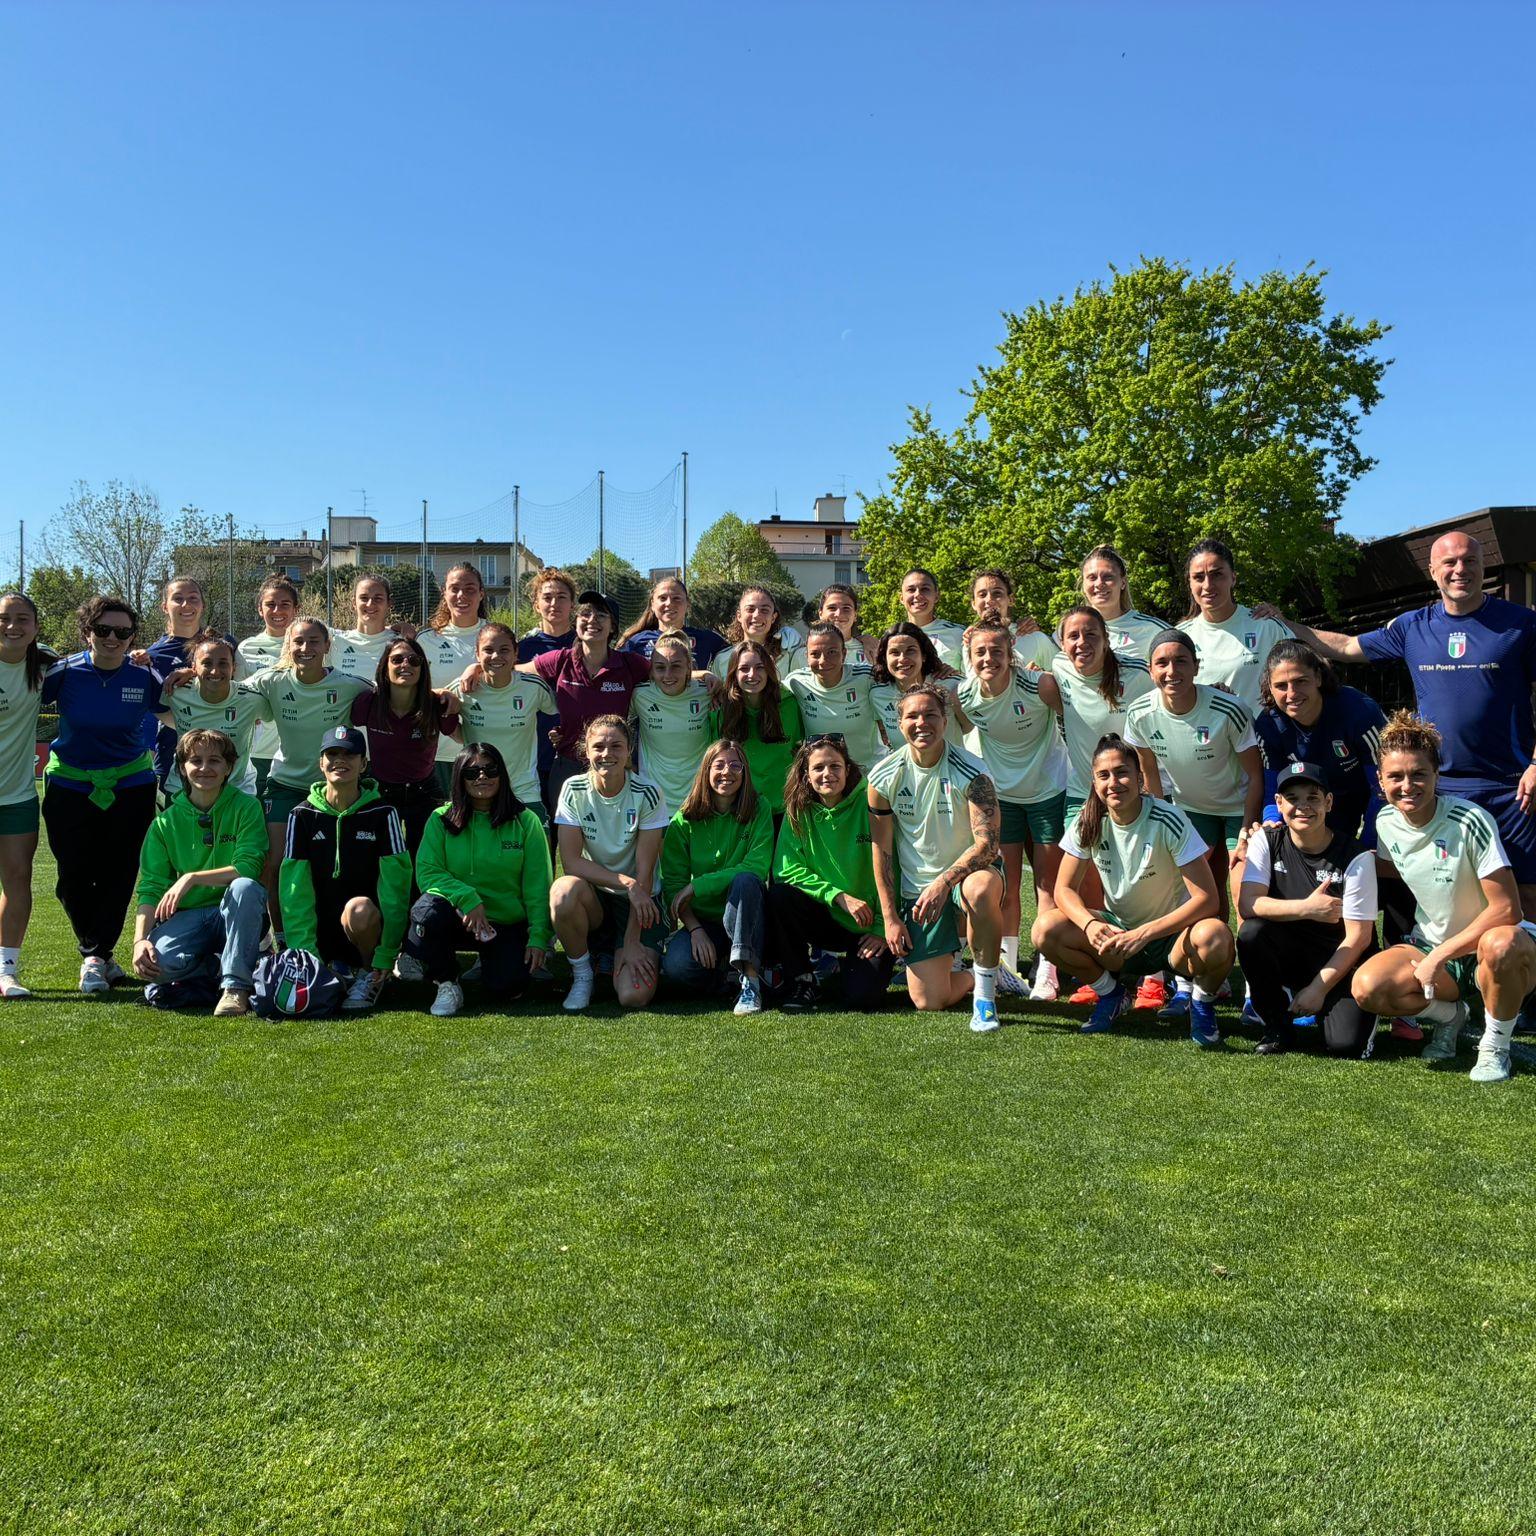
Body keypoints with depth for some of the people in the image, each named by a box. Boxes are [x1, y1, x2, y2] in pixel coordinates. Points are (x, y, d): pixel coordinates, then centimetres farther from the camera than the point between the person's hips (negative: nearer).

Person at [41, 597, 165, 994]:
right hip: (70, 787, 0)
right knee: (74, 877, 1)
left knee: (118, 875, -2)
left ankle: (96, 956, 9)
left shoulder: (145, 676, -6)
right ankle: (98, 955, 18)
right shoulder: (64, 673, -7)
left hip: (130, 786, 0)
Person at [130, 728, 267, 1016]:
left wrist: (191, 878, -23)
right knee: (157, 959, -30)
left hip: (235, 915, -1)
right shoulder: (166, 822, 3)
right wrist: (140, 940, -17)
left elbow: (248, 868, -15)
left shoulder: (246, 808, -3)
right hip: (187, 916, 1)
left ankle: (236, 986, -23)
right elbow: (149, 890, -2)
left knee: (244, 887, -35)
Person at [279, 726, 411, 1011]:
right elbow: (295, 888, -6)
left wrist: (385, 958, -17)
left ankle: (371, 975, -7)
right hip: (322, 930, 3)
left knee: (358, 909, -37)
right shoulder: (303, 815, 0)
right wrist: (305, 954, -17)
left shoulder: (382, 814, -5)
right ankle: (338, 973, 11)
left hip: (368, 925, -2)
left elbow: (395, 882, -10)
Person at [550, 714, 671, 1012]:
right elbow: (571, 862, -13)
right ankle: (582, 974, -8)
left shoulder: (648, 794, -12)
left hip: (640, 903, -1)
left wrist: (632, 942, -16)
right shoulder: (574, 790, -7)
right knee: (564, 890, -36)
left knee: (634, 996, -21)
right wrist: (627, 883, -25)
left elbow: (644, 873, -13)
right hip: (595, 899, 1)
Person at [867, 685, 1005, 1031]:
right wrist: (890, 917, 0)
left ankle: (985, 990, -18)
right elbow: (882, 850, 1)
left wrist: (943, 882, -35)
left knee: (980, 889, -42)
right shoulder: (883, 777, -6)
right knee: (929, 1001, -8)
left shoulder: (970, 773, -15)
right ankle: (972, 977, 29)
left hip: (967, 872, -2)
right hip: (917, 888, 2)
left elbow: (988, 843, -22)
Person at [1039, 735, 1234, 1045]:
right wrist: (1090, 923, -28)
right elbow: (1064, 889, -6)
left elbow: (1207, 899, -24)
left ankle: (1203, 1004, -2)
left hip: (1169, 933, -3)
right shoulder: (1089, 823, -8)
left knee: (1215, 937, -37)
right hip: (1117, 931, 4)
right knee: (1047, 930, -22)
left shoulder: (1168, 821, -20)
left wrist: (1144, 934, -33)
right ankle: (1110, 994, 7)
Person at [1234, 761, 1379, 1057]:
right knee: (1251, 933, -30)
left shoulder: (1355, 856, -13)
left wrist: (1318, 988, -15)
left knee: (1345, 1045, -24)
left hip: (1340, 962, -2)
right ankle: (1278, 1025, -8)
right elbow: (1247, 904, -19)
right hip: (1287, 953, 3)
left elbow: (1358, 936, -12)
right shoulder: (1266, 841, -6)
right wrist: (1306, 908, -33)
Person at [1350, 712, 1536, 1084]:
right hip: (1430, 948, 4)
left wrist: (1439, 956, -22)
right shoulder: (1386, 821, -4)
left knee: (1501, 944, -41)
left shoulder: (1470, 821, -21)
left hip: (1483, 946, -4)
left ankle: (1495, 1046, -12)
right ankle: (1449, 1015, 8)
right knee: (1368, 987, -25)